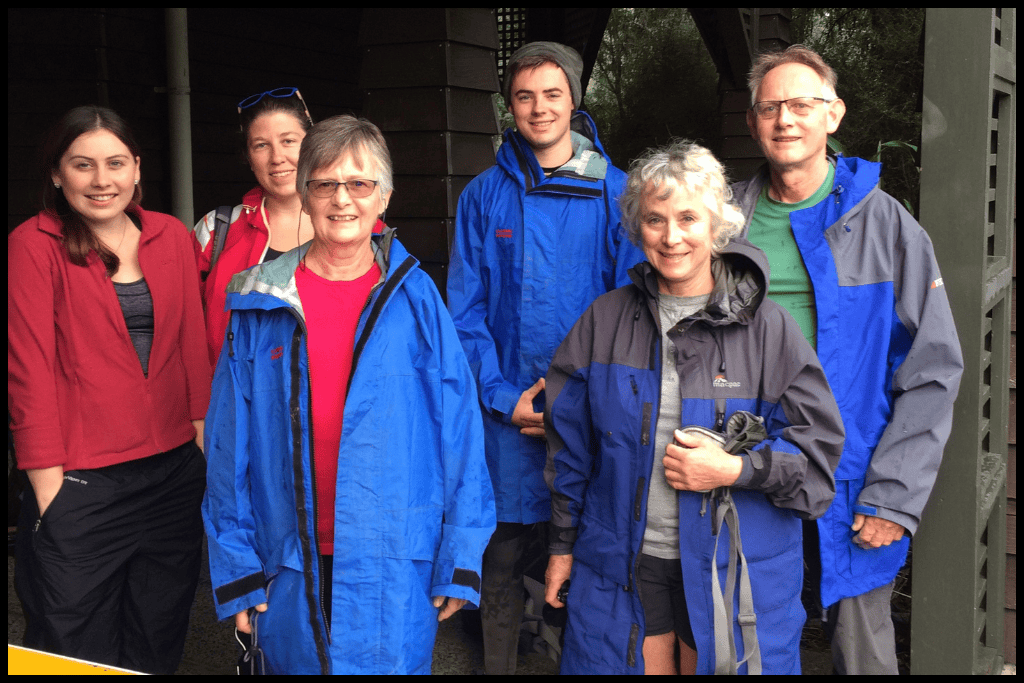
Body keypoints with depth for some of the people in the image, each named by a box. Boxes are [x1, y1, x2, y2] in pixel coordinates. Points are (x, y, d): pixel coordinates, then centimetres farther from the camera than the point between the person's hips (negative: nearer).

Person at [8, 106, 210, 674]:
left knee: (158, 643, 16)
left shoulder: (172, 237, 6)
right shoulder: (33, 245, -7)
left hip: (176, 468, 4)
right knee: (78, 649, 6)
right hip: (80, 480, -4)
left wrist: (204, 434, 6)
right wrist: (48, 482, -11)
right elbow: (29, 367, -9)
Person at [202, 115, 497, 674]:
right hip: (290, 569, 1)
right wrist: (235, 568, 0)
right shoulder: (259, 305, 2)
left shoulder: (414, 298, -1)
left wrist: (461, 558, -5)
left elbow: (459, 428, -2)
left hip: (397, 568, -1)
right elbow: (229, 442, 3)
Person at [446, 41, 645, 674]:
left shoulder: (613, 192, 0)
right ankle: (498, 665, 27)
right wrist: (503, 396, -8)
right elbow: (465, 309, 3)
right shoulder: (485, 194, 4)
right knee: (503, 561, 10)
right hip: (508, 412, 1)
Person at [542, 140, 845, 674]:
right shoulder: (604, 321, 2)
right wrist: (563, 545, 10)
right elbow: (570, 445, 8)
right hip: (622, 563, 2)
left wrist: (736, 469, -18)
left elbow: (819, 445, -3)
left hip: (731, 567, -1)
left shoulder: (768, 328, -5)